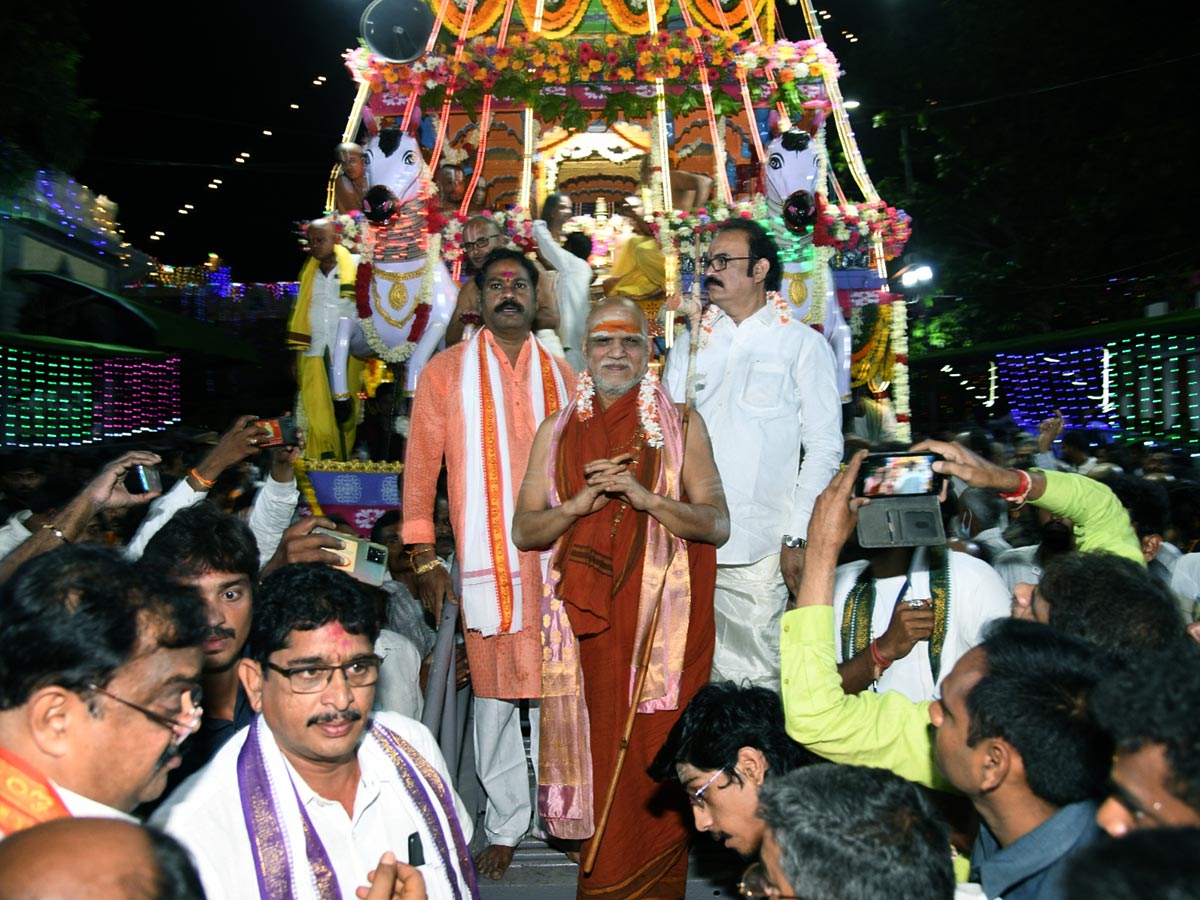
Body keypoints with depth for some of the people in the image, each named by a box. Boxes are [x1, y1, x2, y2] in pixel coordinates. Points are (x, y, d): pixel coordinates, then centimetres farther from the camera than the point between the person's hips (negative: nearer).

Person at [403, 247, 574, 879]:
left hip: (556, 555, 2)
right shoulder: (448, 371, 5)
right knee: (494, 692, 4)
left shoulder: (560, 373, 12)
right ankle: (504, 825, 18)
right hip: (487, 560, -2)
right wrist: (424, 560, -2)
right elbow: (421, 465, 3)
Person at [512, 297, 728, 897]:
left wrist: (645, 497, -16)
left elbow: (717, 525, -1)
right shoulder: (557, 431, 11)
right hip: (585, 619, 2)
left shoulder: (681, 425, 5)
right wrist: (579, 503, -11)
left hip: (662, 619, -2)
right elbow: (523, 531, 7)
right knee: (596, 753, 4)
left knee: (655, 758, -2)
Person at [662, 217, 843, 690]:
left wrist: (799, 538, -8)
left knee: (758, 679, -1)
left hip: (760, 551, -3)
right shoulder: (690, 345, 16)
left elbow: (824, 448, 0)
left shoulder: (802, 344, 5)